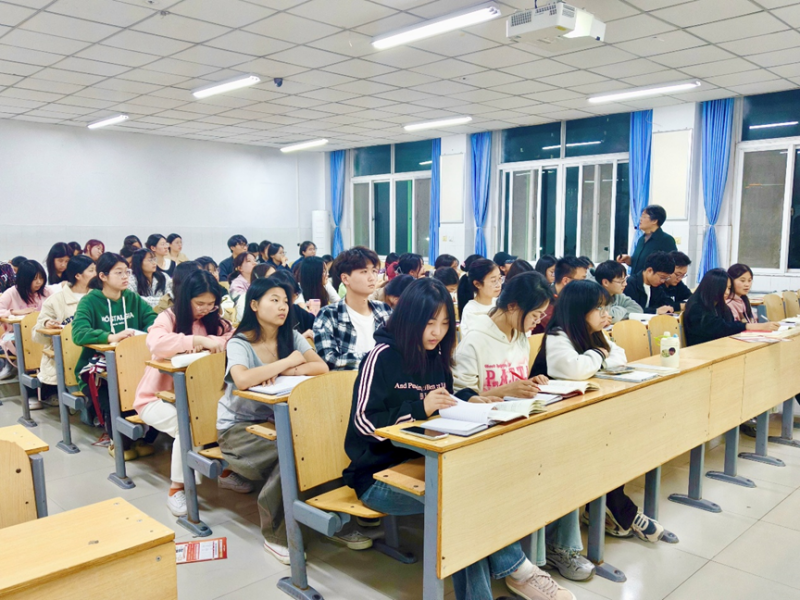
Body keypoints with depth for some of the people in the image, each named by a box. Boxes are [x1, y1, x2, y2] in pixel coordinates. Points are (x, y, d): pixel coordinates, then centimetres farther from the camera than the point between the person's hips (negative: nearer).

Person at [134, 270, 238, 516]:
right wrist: (198, 340, -39)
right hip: (157, 398, -5)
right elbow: (155, 342, -34)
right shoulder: (169, 317, -12)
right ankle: (176, 488, -11)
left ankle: (225, 472, 4)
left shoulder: (212, 320, 4)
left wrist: (208, 343, -24)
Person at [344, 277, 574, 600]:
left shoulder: (436, 358, 9)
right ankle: (516, 569, -12)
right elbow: (364, 421, -15)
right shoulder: (383, 356, -11)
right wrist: (420, 408, -24)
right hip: (379, 474, -5)